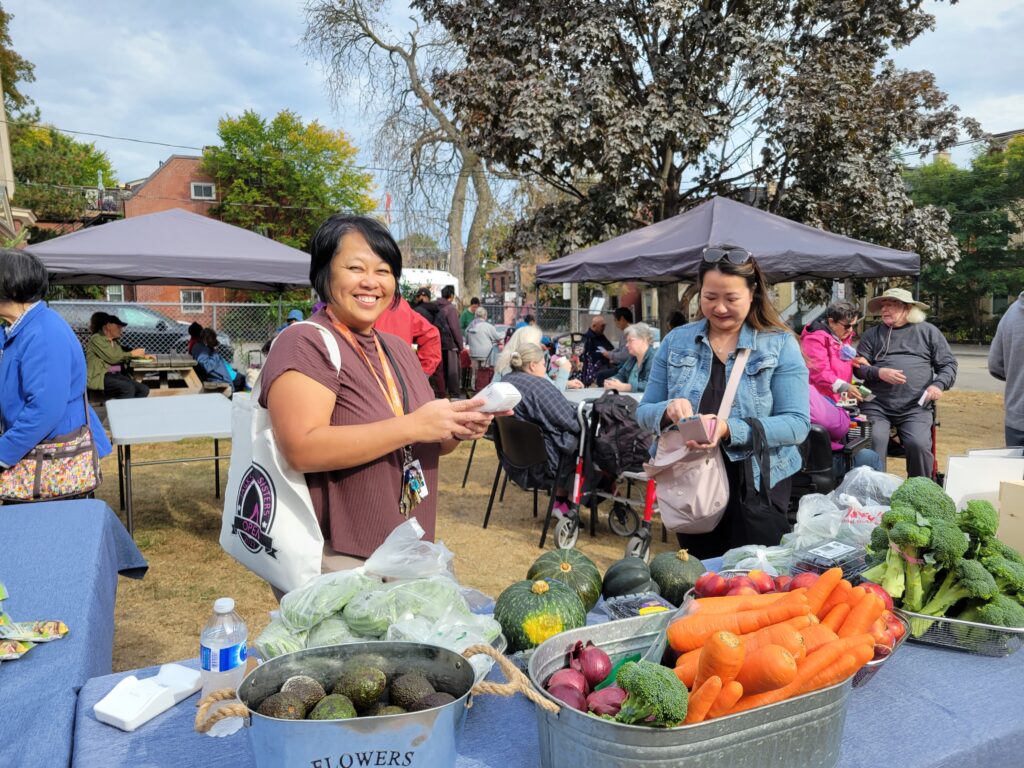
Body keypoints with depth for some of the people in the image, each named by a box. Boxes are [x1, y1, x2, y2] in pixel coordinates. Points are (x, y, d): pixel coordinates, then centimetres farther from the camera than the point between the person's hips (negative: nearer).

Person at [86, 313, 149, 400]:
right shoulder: (96, 338, -1)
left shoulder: (115, 341, 23)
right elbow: (111, 358, -12)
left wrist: (141, 355, 12)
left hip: (117, 375, 8)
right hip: (101, 376, -7)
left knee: (144, 389, -16)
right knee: (129, 388, -32)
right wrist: (132, 354, -3)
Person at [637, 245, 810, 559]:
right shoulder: (676, 341, 3)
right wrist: (667, 411, -20)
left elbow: (796, 423, -12)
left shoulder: (780, 344, -5)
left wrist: (730, 430, -28)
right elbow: (644, 412, 4)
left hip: (757, 488, -2)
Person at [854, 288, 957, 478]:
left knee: (919, 445, -22)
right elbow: (858, 367, 9)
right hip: (876, 405, 0)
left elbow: (948, 364, 16)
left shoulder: (928, 331, 16)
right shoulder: (872, 334, 16)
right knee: (874, 441, -24)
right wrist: (878, 372, -11)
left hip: (916, 407, 0)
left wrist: (939, 384, -3)